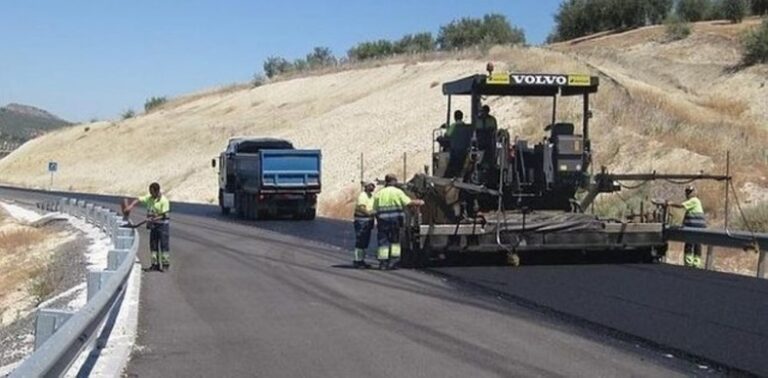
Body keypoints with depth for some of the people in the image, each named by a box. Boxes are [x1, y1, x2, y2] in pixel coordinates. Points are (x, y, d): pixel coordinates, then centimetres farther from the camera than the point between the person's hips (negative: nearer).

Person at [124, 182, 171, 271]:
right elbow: (138, 200, 1)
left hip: (163, 224, -7)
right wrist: (131, 206, -16)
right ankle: (155, 263, 15)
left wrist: (155, 219, -25)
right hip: (153, 225, 7)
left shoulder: (164, 200, -15)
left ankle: (165, 263, 0)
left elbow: (165, 215, -17)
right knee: (153, 244, 8)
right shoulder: (149, 198, 5)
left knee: (164, 244, -5)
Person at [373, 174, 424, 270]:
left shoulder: (379, 194, 9)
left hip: (382, 221, 2)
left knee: (383, 241, 4)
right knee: (395, 240, 13)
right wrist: (419, 202, 7)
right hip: (395, 220, -2)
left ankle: (383, 262, 0)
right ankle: (395, 256, 5)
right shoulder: (398, 192, 0)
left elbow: (375, 209, 5)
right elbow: (409, 203, -7)